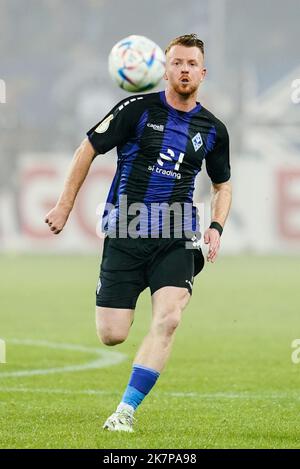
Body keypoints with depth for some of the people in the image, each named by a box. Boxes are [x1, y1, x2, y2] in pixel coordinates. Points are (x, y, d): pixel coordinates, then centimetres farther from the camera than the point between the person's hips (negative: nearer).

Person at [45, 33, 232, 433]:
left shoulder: (213, 130, 7)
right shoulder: (138, 109, -3)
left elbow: (223, 185, 23)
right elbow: (88, 149, 5)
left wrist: (216, 228, 6)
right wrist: (65, 205, 3)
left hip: (175, 240, 2)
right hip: (125, 235, -2)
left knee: (168, 319, -23)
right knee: (111, 336, -5)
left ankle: (126, 410, -15)